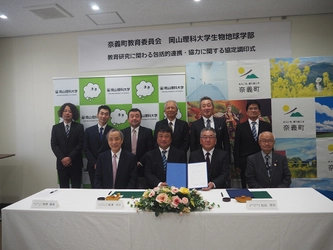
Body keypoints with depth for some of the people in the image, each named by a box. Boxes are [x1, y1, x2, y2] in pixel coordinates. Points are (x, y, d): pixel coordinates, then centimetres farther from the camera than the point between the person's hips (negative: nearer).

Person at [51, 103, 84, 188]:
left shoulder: (79, 127, 3)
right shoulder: (56, 127, 8)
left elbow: (80, 144, -4)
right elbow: (54, 145, 1)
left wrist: (70, 158, -13)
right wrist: (62, 158, -11)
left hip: (75, 163, -1)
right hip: (61, 163, 2)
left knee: (76, 188, 2)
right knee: (63, 188, 7)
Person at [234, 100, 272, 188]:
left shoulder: (267, 126, 7)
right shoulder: (240, 127, 4)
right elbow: (237, 147, 3)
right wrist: (237, 164, -1)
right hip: (246, 163, -1)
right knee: (246, 188, 5)